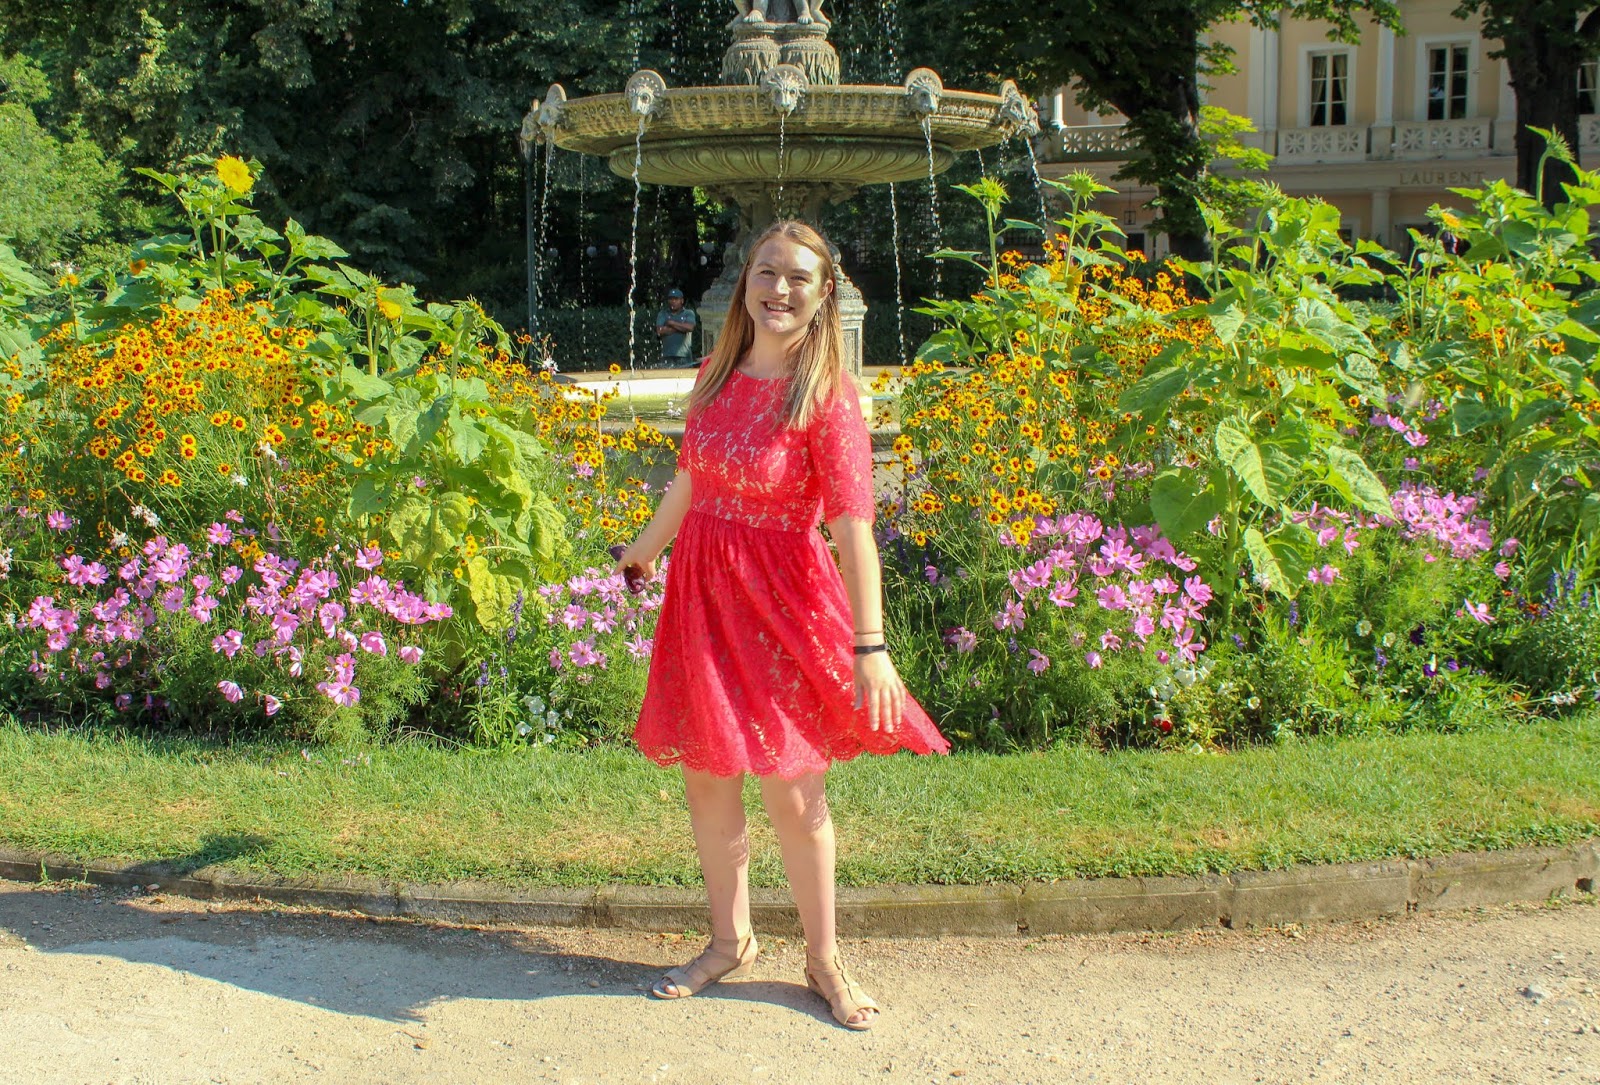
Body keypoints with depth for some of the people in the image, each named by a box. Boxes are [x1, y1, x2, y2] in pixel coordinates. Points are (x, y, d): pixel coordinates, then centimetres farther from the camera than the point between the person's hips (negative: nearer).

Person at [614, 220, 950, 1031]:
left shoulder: (829, 397, -13)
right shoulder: (717, 377, 4)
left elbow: (853, 524, -20)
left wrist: (870, 646, -25)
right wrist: (640, 554, 32)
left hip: (781, 599, -5)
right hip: (702, 591, 6)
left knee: (793, 792, 3)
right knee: (707, 777, 12)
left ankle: (823, 961, 22)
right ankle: (730, 941, 31)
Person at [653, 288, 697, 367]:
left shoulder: (688, 313, 10)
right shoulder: (662, 314, 15)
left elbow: (690, 327, -10)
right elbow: (659, 331, -2)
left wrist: (672, 323, -2)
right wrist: (681, 328, -2)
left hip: (684, 355, -1)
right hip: (667, 355, 1)